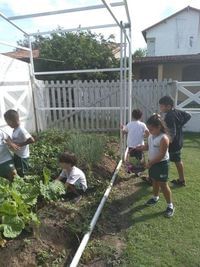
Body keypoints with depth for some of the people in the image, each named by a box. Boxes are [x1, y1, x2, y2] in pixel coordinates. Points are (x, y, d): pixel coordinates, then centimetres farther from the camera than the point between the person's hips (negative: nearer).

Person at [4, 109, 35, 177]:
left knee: (22, 173, 8)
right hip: (16, 154, 9)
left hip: (22, 156, -9)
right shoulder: (15, 129, 0)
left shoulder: (21, 130, -28)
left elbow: (32, 140, -33)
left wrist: (20, 144, -26)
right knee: (18, 171, 24)